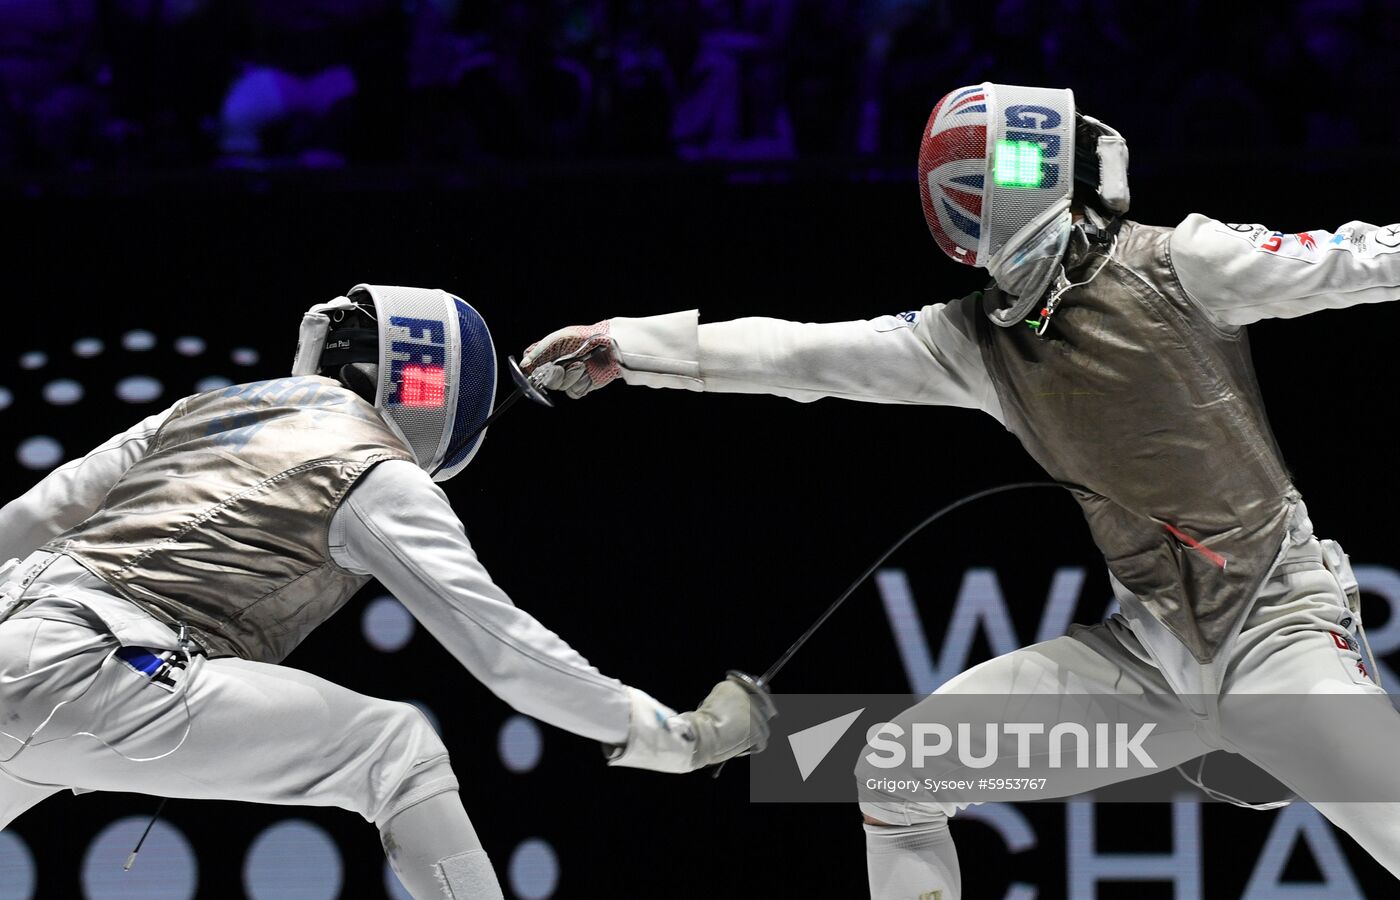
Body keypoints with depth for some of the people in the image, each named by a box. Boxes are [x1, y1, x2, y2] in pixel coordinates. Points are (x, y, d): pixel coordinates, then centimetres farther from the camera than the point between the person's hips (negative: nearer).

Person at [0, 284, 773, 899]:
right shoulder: (377, 475, 5)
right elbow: (502, 647, 0)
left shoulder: (208, 408, 25)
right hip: (93, 679, -7)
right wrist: (679, 739, 6)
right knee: (397, 751, 1)